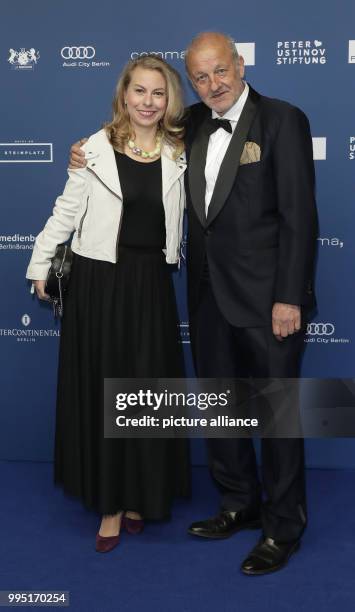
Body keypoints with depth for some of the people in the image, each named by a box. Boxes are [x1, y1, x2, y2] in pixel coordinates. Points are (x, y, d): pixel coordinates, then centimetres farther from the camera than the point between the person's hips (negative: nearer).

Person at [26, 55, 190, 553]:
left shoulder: (180, 152, 5)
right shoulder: (96, 149, -3)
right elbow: (67, 212, 1)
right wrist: (40, 265, 2)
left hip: (151, 284, 2)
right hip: (98, 282, -2)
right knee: (101, 391, 6)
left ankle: (143, 494, 27)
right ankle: (110, 501, 20)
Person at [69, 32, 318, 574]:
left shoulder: (283, 121, -8)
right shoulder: (193, 124, 9)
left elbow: (299, 216, -13)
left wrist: (289, 298, -17)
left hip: (267, 297, -6)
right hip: (210, 295, 7)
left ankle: (282, 528, 23)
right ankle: (240, 503, 37)